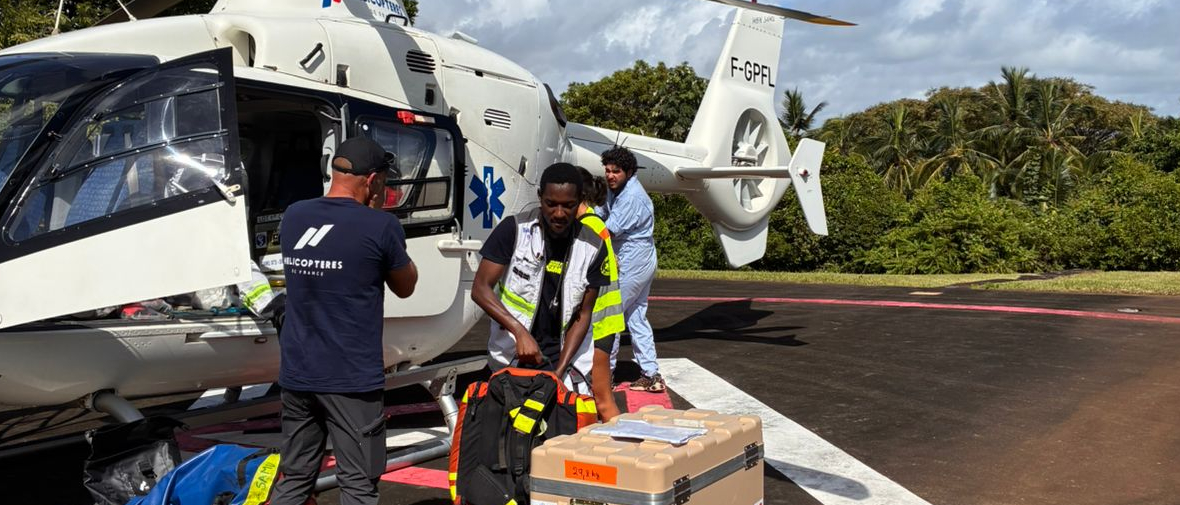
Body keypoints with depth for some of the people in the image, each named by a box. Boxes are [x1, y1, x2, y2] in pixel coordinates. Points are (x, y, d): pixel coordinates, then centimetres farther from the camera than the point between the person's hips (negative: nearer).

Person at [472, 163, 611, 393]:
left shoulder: (593, 248, -3)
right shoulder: (514, 230, -9)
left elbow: (583, 314, 0)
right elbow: (480, 289, -10)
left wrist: (560, 371, -11)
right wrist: (520, 332, -23)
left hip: (564, 353, 2)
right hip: (510, 355, -1)